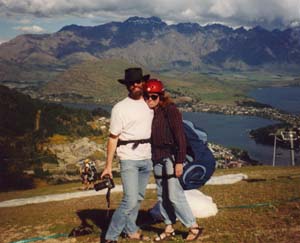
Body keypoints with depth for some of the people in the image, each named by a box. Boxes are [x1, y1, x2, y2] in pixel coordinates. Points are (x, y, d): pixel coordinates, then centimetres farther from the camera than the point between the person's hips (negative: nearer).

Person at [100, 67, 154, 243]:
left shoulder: (149, 104, 7)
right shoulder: (120, 108, -8)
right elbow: (113, 138, -7)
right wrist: (108, 166, -9)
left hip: (147, 159, 5)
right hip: (129, 160, -5)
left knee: (139, 198, 14)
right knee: (130, 201, -12)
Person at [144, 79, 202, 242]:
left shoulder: (170, 110, -12)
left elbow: (180, 136, -14)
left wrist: (179, 161, -17)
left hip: (170, 156, -7)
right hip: (157, 158, 7)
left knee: (174, 194, -8)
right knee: (162, 195, 11)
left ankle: (193, 227, 4)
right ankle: (169, 228, 22)